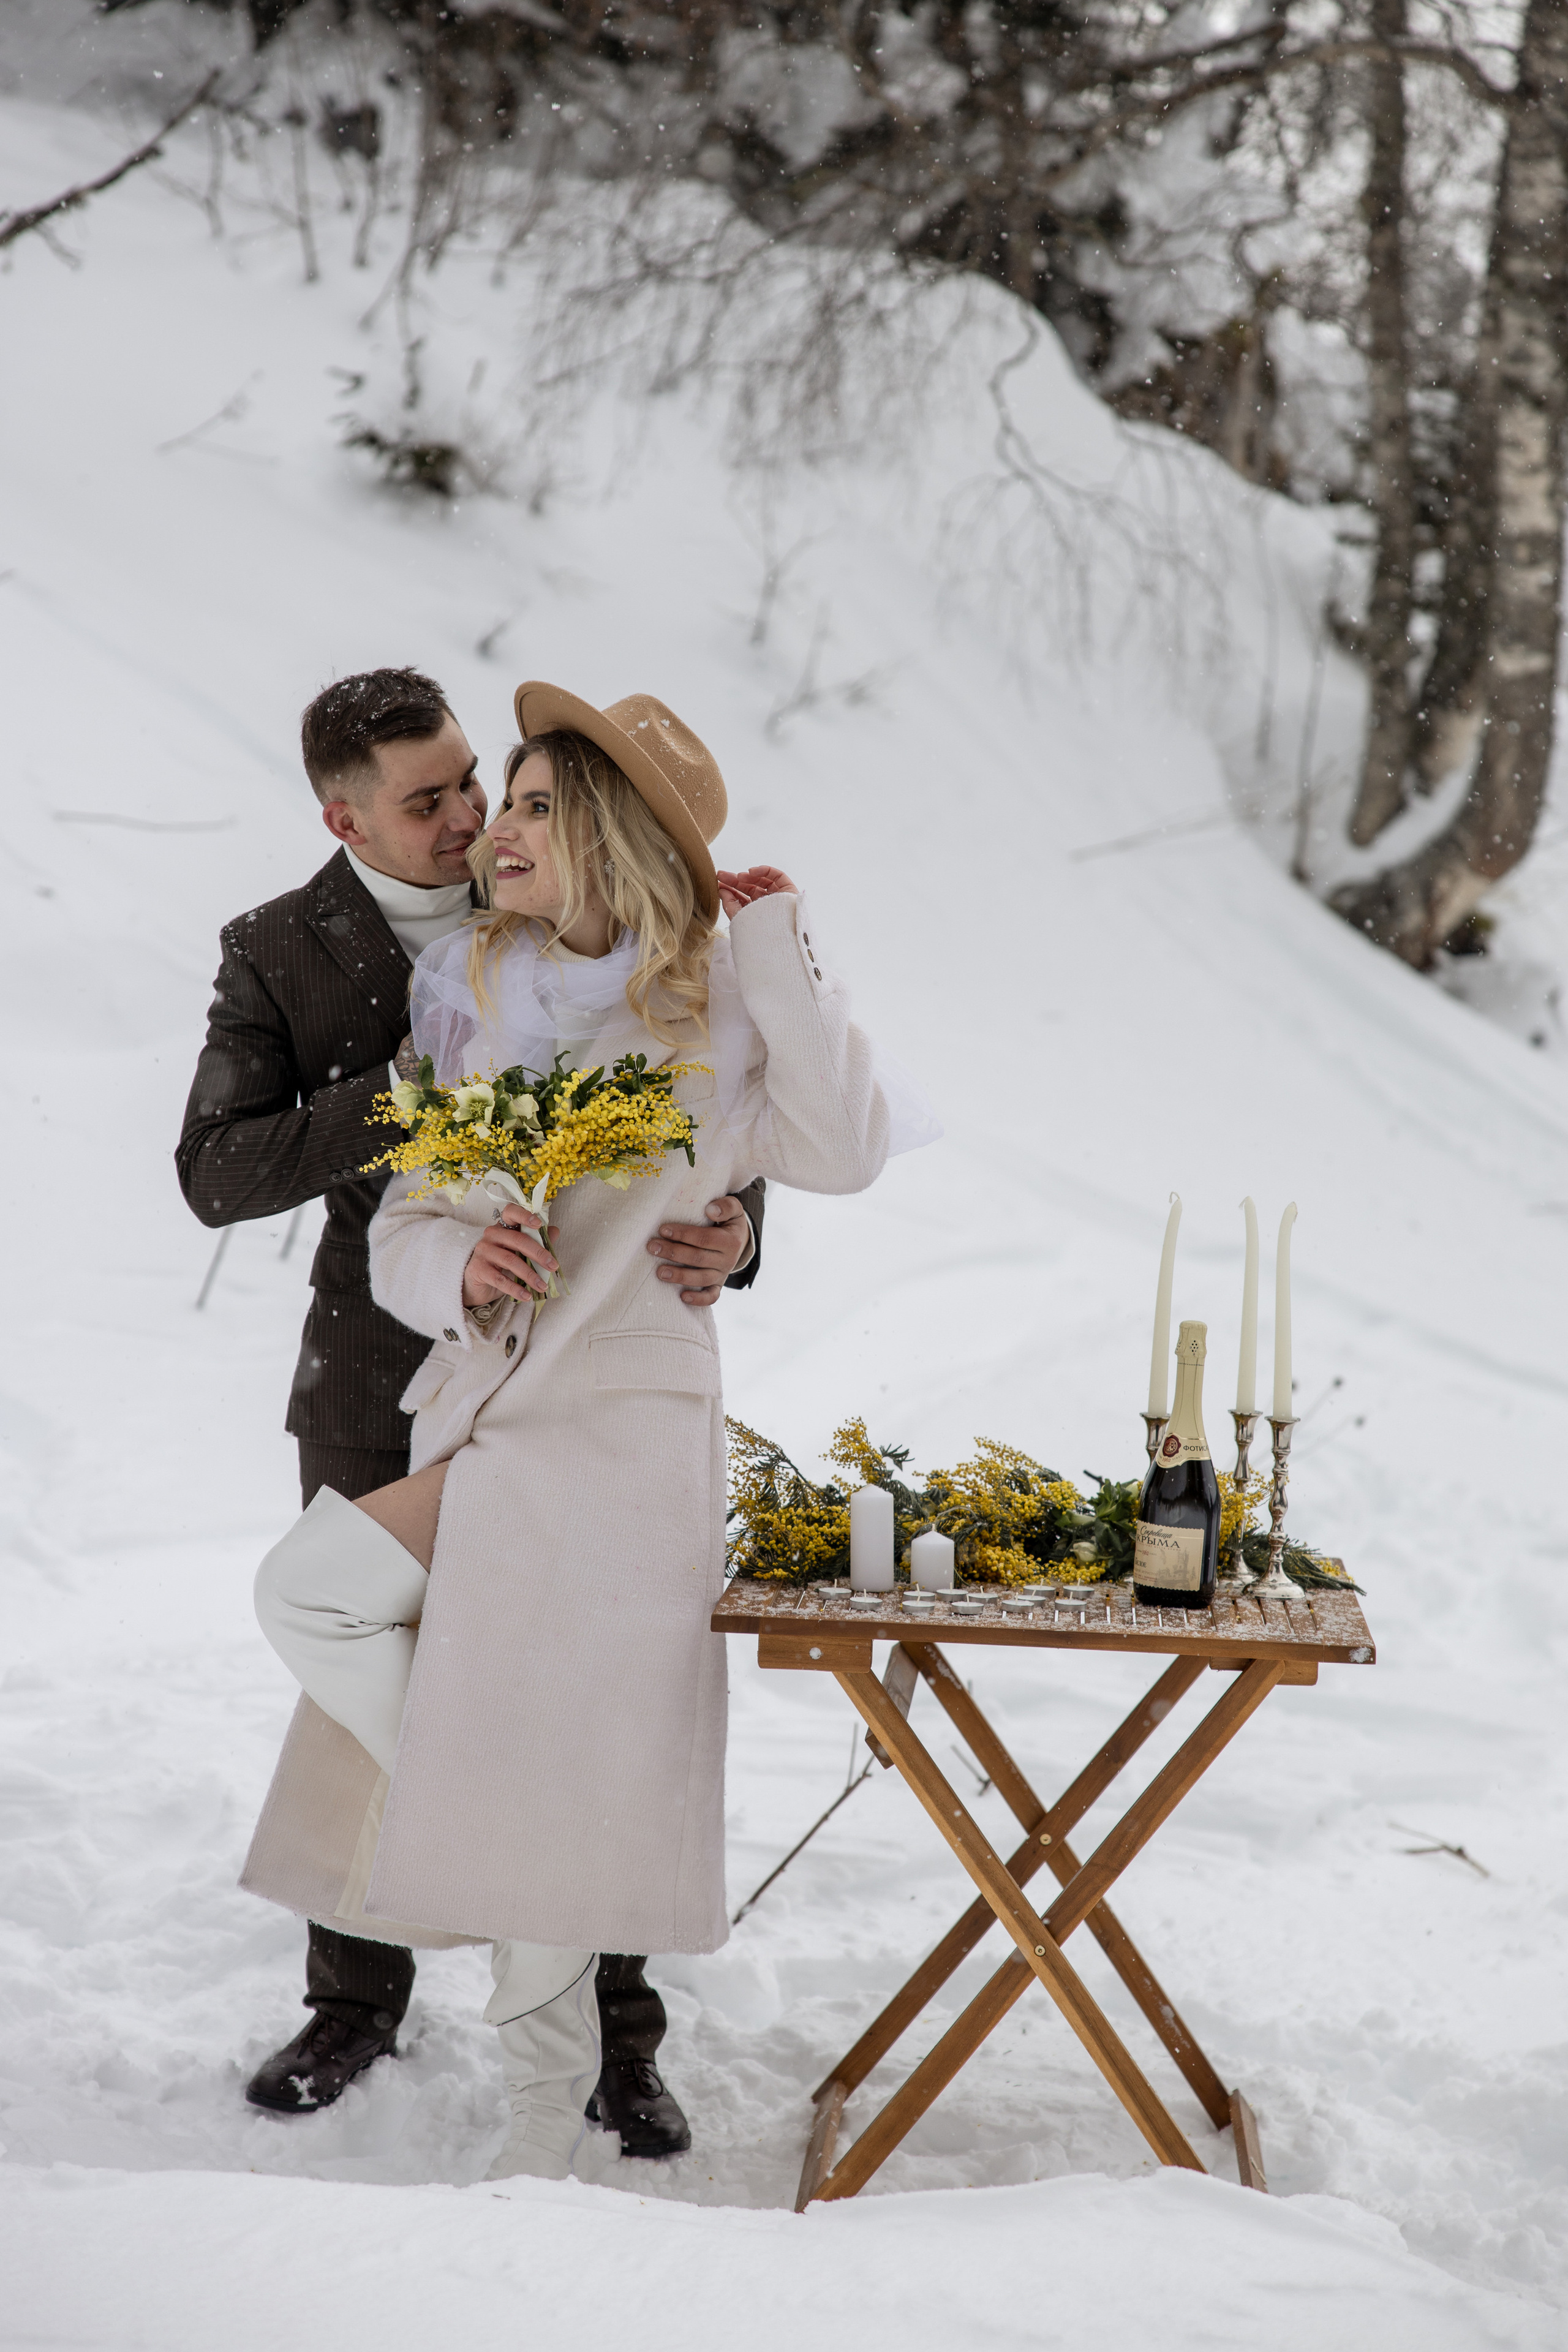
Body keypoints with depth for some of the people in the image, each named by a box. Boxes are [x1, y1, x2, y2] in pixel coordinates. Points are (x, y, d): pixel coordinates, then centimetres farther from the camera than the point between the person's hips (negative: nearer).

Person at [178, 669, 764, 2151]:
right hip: (381, 1388, 1)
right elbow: (215, 1175, -13)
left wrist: (730, 1235, -27)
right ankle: (356, 2000, 33)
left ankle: (614, 2034, 19)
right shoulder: (279, 955, -5)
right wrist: (401, 1093, -25)